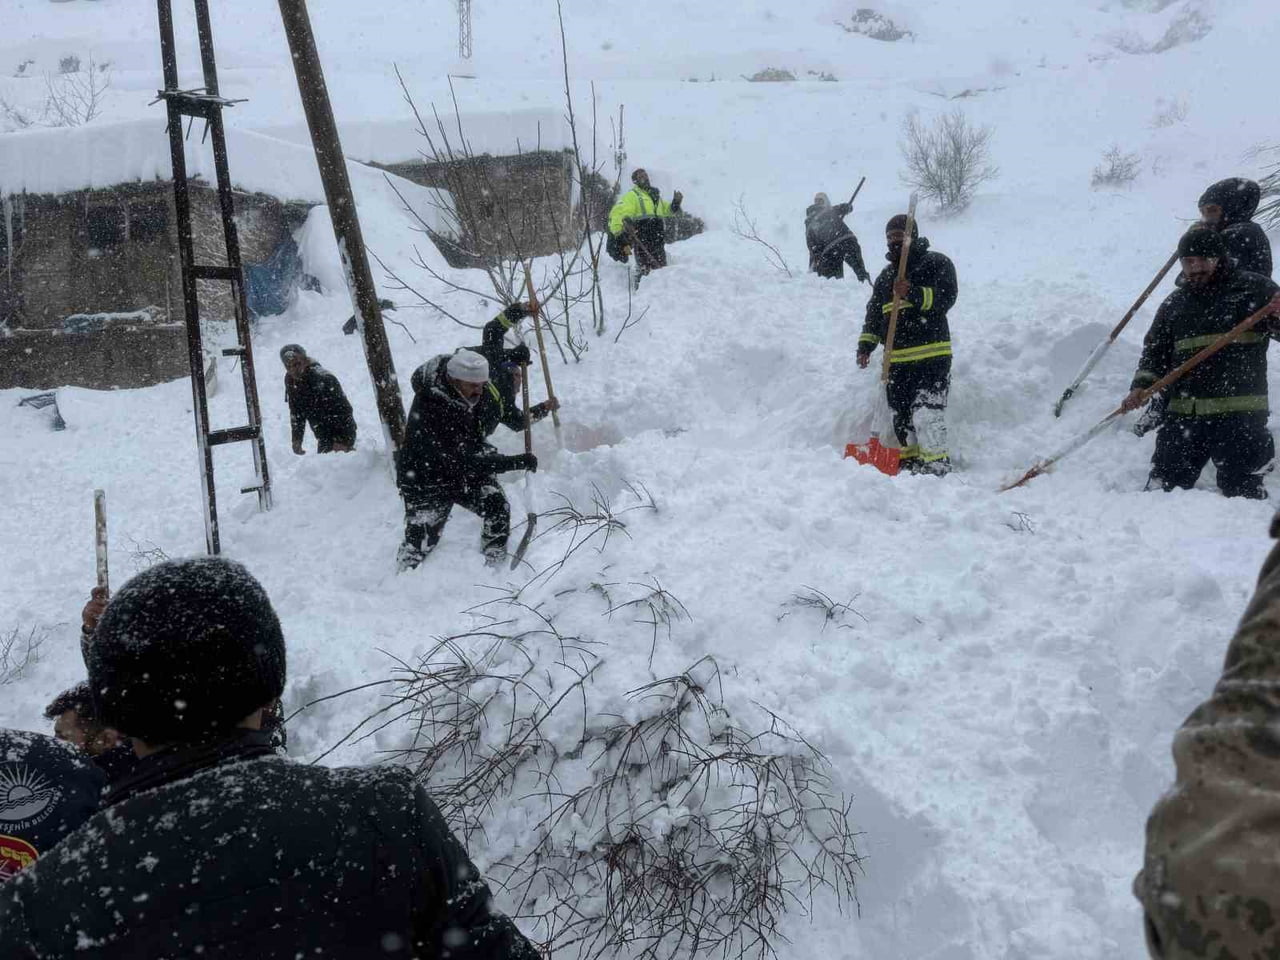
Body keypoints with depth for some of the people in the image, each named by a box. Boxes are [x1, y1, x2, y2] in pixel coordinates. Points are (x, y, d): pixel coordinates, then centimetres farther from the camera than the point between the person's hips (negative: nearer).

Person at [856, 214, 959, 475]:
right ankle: (911, 465, 17)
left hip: (931, 355, -7)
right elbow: (874, 315, 23)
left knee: (926, 412, -17)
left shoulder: (936, 263, 2)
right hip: (897, 360, 7)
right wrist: (866, 344, 8)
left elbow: (946, 298, -12)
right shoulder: (886, 276, 22)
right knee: (901, 417, 8)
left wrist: (913, 294, -26)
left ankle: (938, 467, -15)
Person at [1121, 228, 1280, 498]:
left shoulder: (1252, 288, 2)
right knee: (1163, 483, 8)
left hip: (1239, 414, -5)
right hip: (1184, 414, 5)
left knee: (1239, 489, -3)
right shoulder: (1174, 303, 16)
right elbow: (1156, 349, 17)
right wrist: (1142, 385, 0)